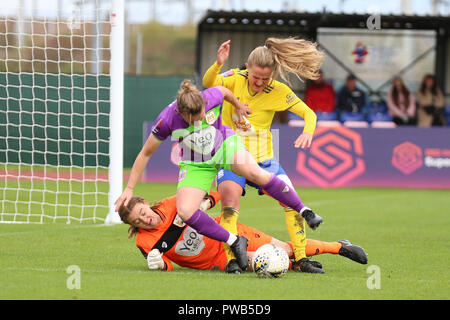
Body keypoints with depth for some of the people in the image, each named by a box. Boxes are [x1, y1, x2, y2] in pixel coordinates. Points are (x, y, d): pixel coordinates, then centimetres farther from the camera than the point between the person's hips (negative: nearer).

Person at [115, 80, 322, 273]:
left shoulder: (211, 98, -26)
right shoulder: (167, 120, -26)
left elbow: (224, 91, 2)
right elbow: (145, 154, -12)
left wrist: (238, 106, 22)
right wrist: (129, 189, -10)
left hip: (226, 145, -1)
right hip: (196, 164, 1)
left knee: (255, 173, -33)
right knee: (185, 212, -23)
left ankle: (303, 210, -19)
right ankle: (234, 242, -9)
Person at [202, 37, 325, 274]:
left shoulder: (278, 92, -6)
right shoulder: (236, 79, -7)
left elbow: (308, 113, -2)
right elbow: (209, 83, -25)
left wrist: (308, 131, -23)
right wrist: (218, 64, -45)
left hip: (262, 158, 2)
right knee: (229, 196, -25)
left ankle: (301, 260, -3)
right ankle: (232, 259, -23)